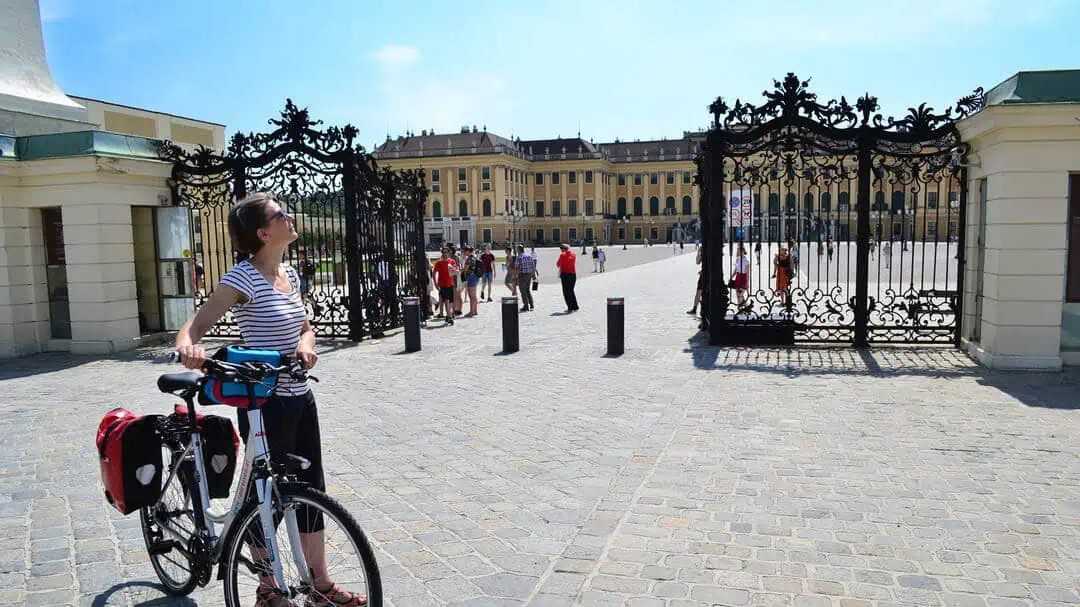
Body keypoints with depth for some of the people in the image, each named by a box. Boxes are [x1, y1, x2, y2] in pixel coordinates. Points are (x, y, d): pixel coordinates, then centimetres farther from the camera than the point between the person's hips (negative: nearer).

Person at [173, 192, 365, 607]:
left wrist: (306, 343, -8)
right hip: (264, 402, -7)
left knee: (311, 489, 14)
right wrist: (188, 346, -42)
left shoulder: (289, 274, 7)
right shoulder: (244, 278, -15)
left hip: (300, 398, 8)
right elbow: (194, 325, -20)